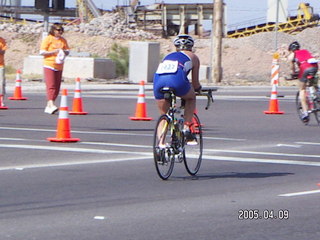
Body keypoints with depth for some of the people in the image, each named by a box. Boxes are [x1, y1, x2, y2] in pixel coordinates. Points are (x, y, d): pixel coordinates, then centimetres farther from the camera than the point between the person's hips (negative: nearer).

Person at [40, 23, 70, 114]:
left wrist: (64, 52, -6)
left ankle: (48, 106, 14)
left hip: (59, 66, 6)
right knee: (51, 86, -17)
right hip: (49, 65, -6)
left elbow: (67, 51, 18)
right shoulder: (48, 39, -3)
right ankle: (51, 105, -27)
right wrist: (54, 52, -17)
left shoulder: (63, 40, 12)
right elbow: (42, 52, -8)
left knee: (57, 87, 5)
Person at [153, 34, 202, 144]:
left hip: (158, 81, 3)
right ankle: (187, 128, 15)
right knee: (191, 98, 30)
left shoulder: (167, 56, 38)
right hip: (177, 80, -3)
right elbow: (195, 83, 27)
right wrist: (199, 88, 50)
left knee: (163, 115, 21)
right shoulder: (193, 57, 29)